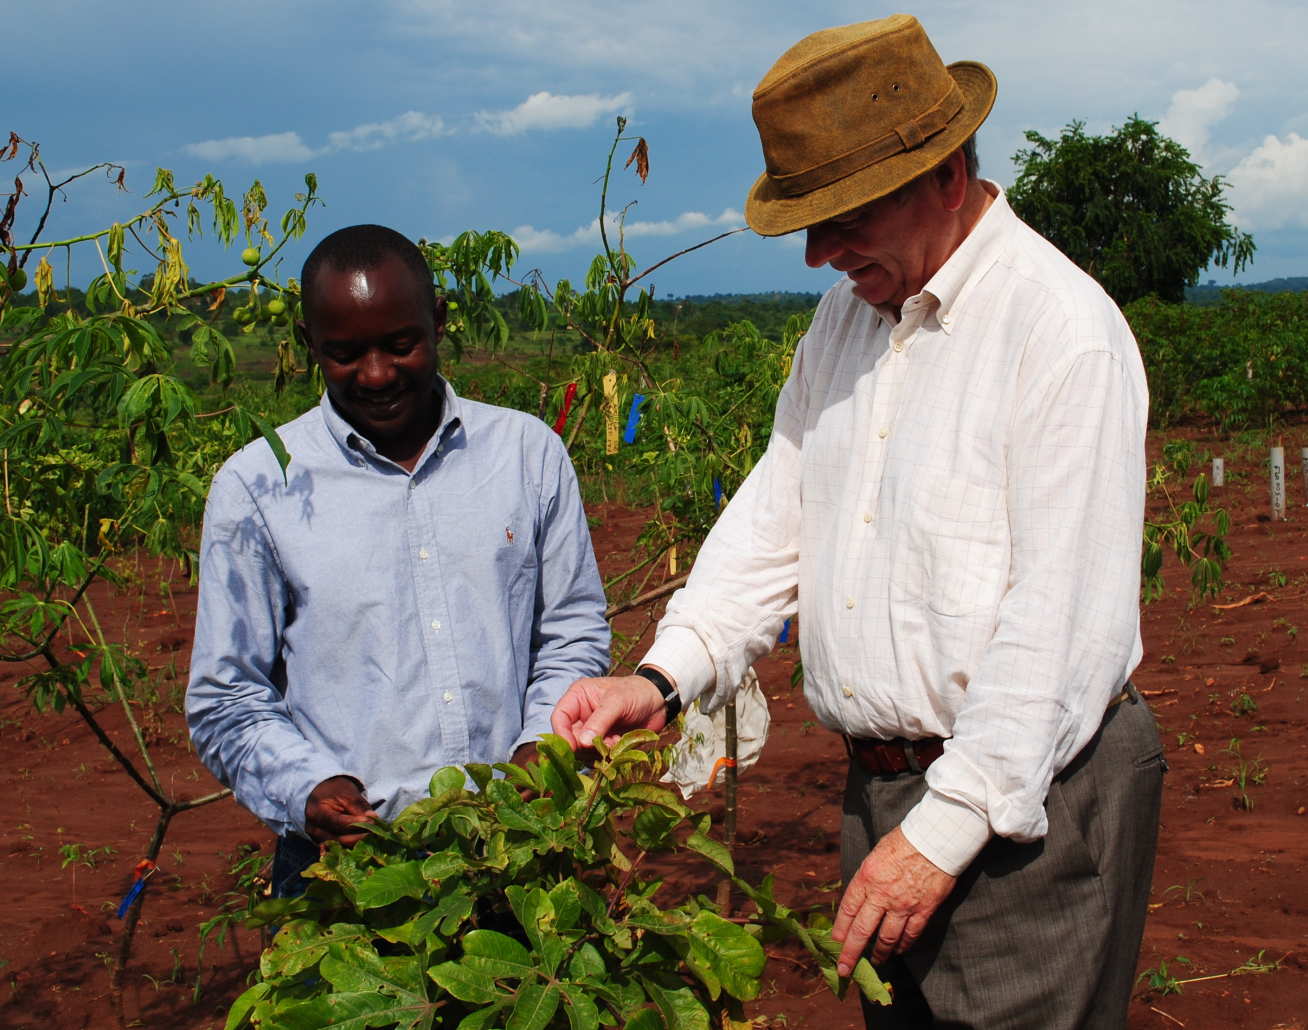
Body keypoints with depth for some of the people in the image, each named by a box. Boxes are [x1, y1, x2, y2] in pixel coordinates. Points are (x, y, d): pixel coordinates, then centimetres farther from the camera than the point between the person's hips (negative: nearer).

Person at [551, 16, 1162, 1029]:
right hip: (880, 785, 7)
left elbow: (1065, 625, -21)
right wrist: (665, 676, 0)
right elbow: (776, 516, 12)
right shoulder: (848, 312, 9)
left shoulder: (1064, 328, -17)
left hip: (1026, 801, -7)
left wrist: (948, 827, -20)